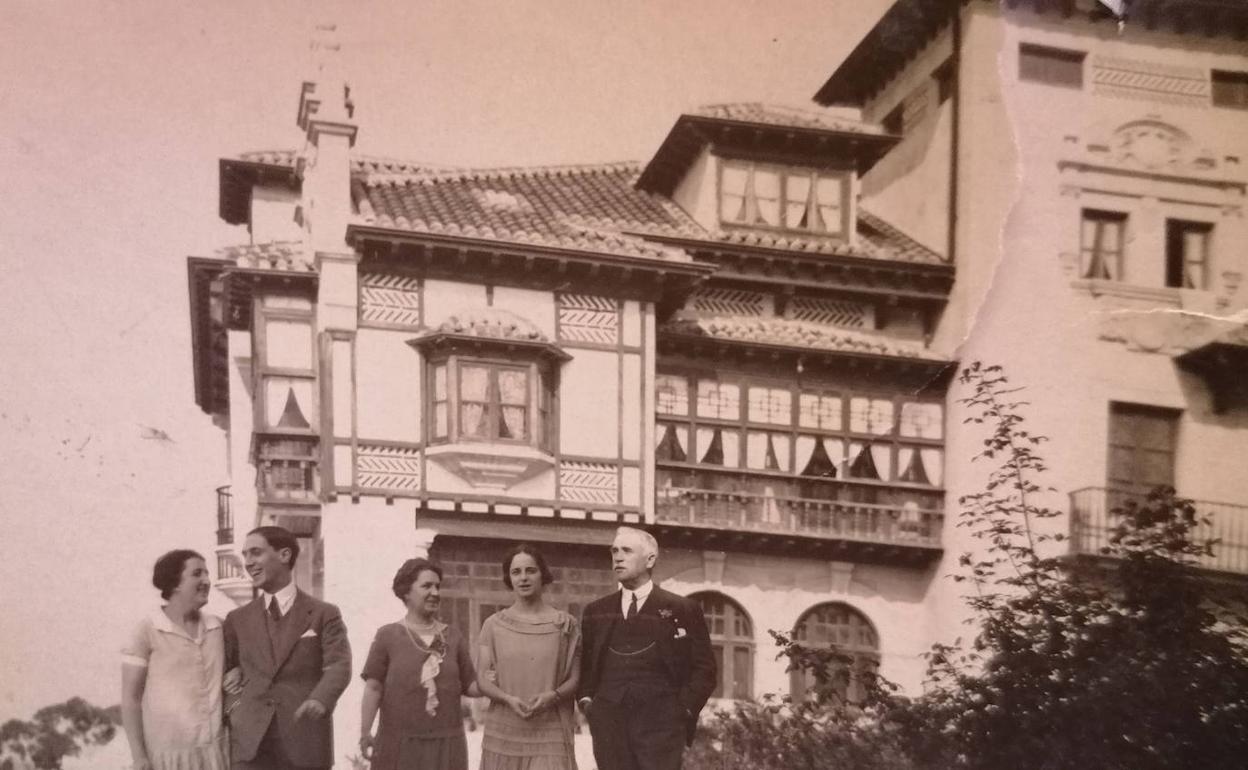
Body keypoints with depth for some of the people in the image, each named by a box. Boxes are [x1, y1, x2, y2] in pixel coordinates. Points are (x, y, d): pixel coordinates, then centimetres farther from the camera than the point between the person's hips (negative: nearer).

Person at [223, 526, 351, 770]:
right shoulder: (238, 619, 14)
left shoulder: (323, 614, 3)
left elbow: (339, 666, -9)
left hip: (306, 742, -2)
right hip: (250, 744, 2)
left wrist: (320, 699, -28)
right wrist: (231, 701, 4)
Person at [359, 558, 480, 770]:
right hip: (400, 744, -2)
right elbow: (373, 687, -2)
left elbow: (469, 685, 8)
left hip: (446, 744, 3)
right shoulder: (388, 636, 2)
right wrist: (365, 733, -10)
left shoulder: (452, 638, 10)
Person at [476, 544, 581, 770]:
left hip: (550, 734, -2)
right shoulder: (493, 625, 7)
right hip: (503, 733, 2)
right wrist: (509, 699, -15)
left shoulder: (565, 624, 5)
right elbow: (482, 680, 4)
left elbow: (576, 679, 4)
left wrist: (552, 696, -15)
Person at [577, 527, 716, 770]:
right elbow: (583, 664, 22)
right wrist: (585, 700, 6)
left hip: (660, 725, -3)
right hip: (609, 726, 3)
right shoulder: (595, 612, 16)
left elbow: (703, 668, 5)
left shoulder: (682, 610, 5)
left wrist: (683, 709, -5)